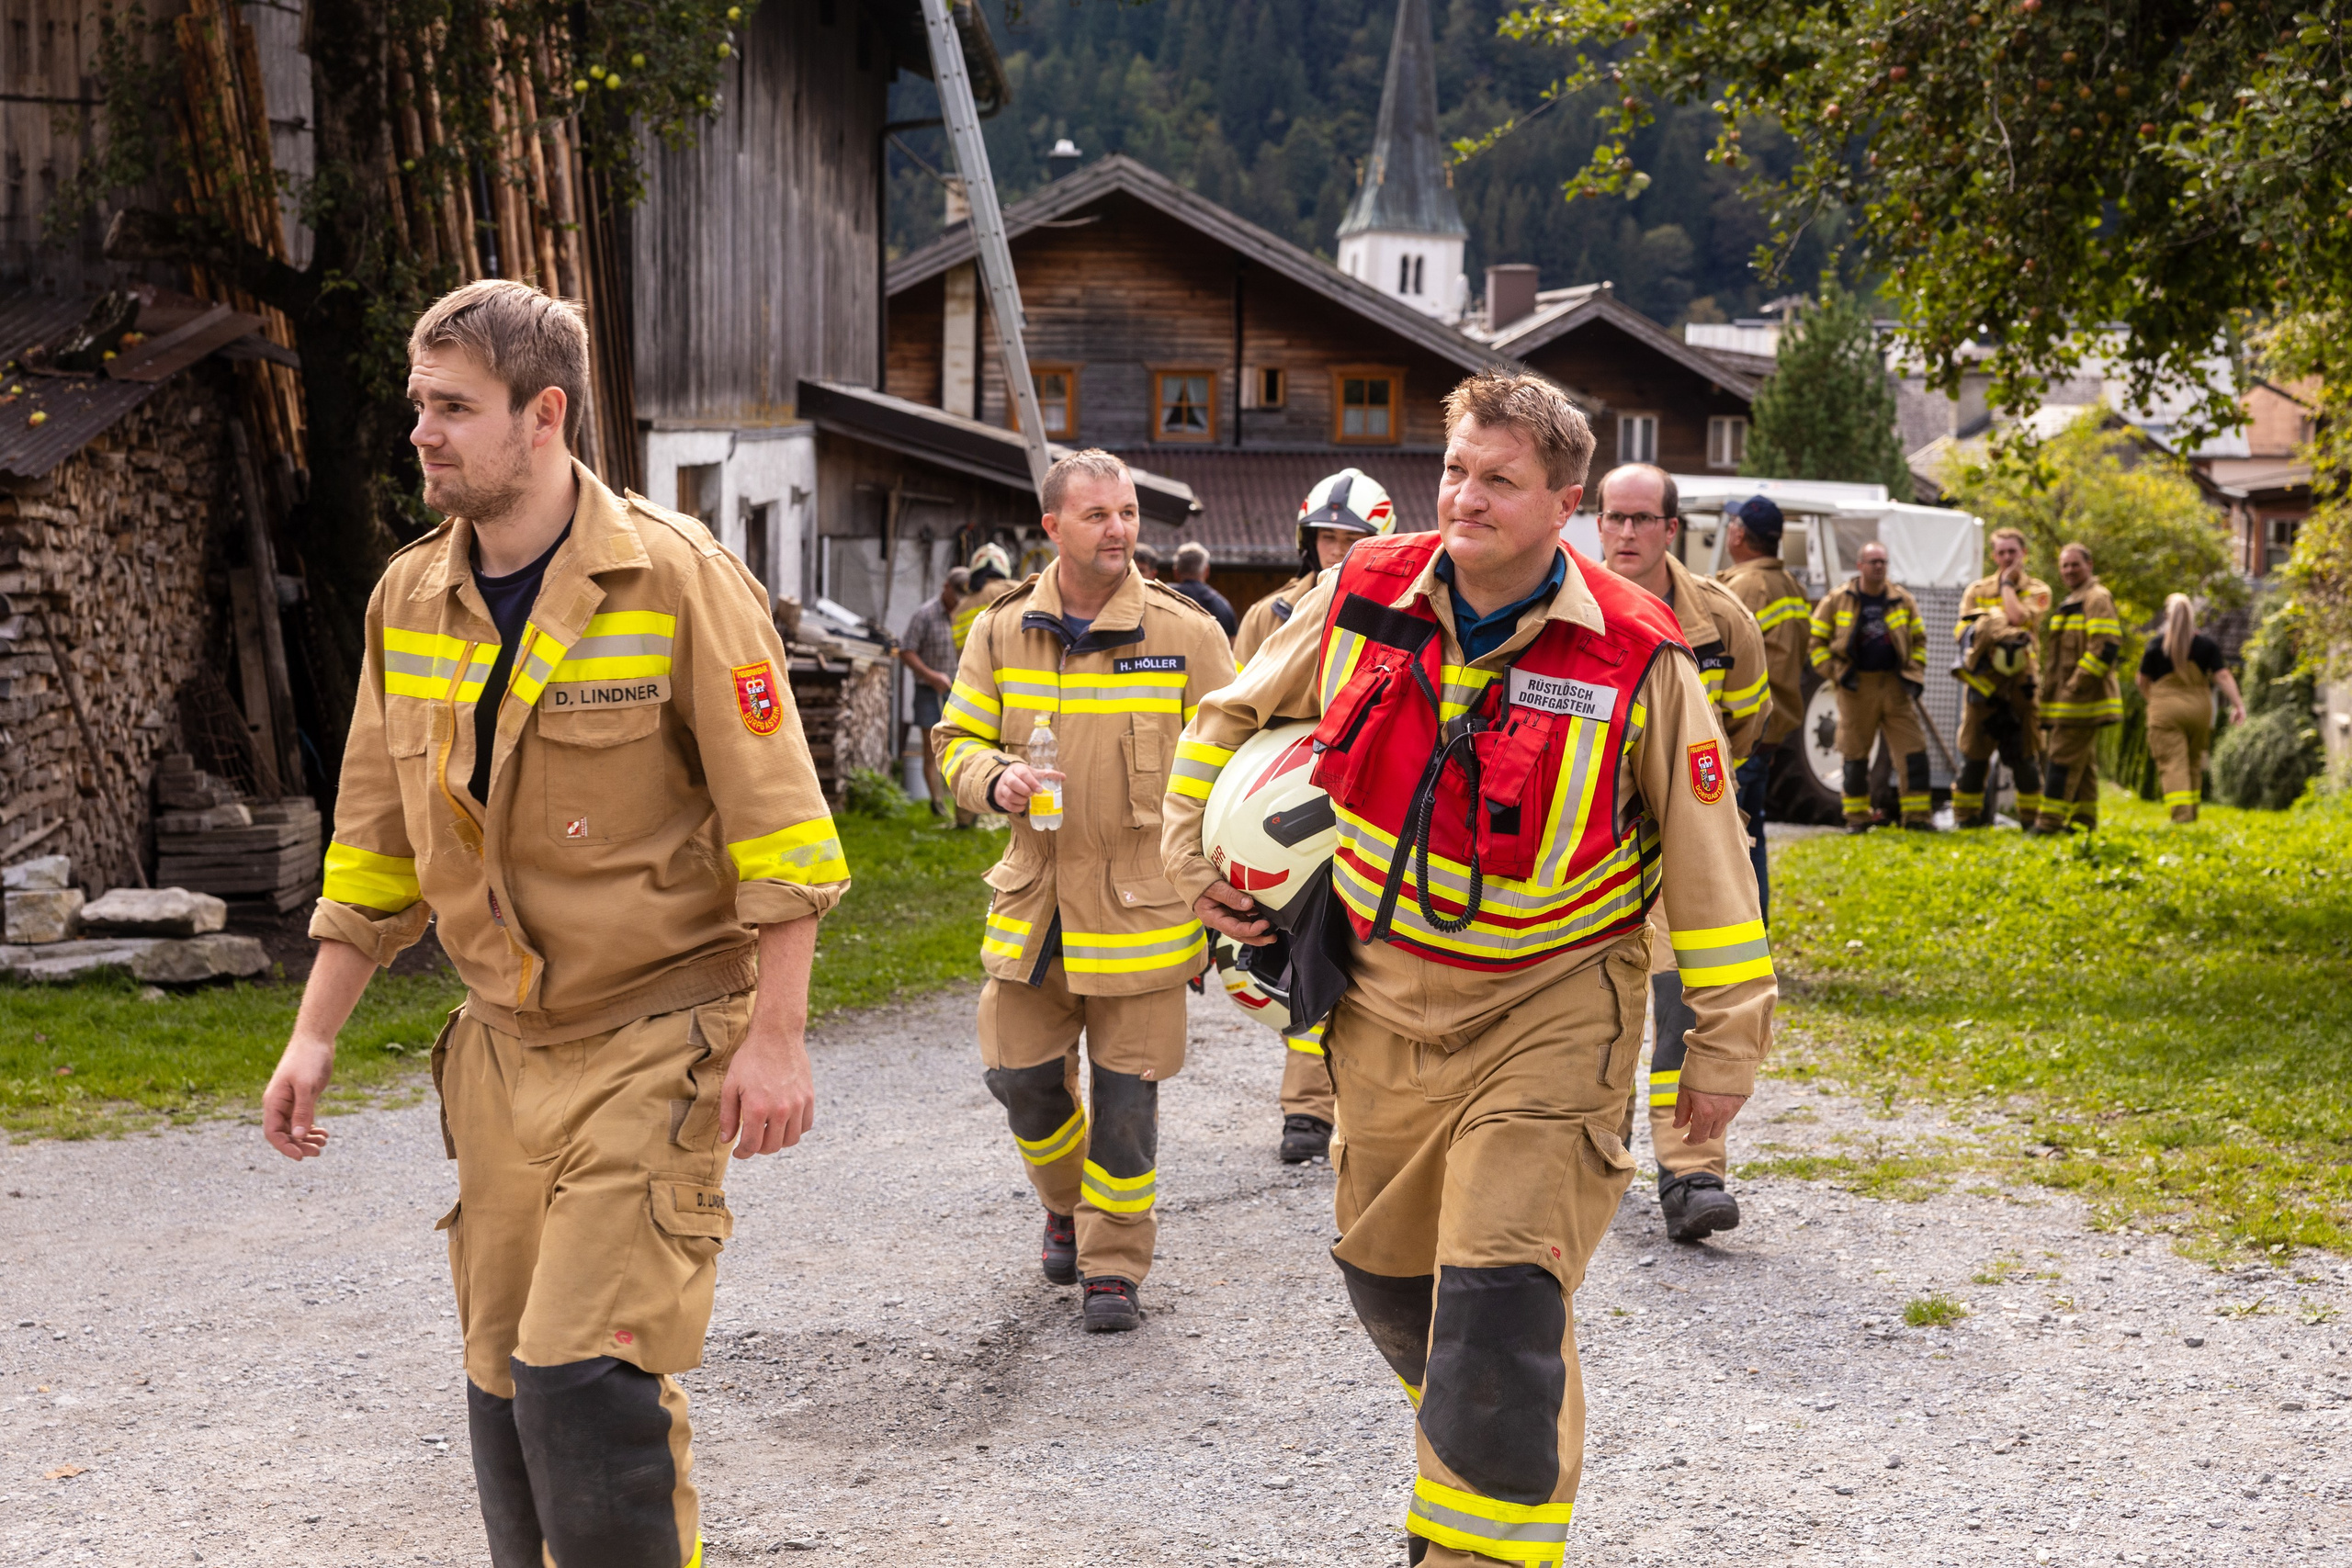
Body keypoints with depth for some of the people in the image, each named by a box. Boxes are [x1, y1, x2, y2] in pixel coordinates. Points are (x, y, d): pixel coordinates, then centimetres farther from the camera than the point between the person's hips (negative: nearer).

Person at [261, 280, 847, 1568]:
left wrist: (774, 1037, -14)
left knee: (586, 1382, -14)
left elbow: (775, 824, -11)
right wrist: (315, 1035, 11)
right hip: (501, 1047, 6)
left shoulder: (676, 578, -11)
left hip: (655, 1041, -6)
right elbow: (376, 843, 14)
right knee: (507, 1387, 10)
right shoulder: (411, 598, 7)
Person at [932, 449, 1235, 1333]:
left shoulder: (1186, 635, -5)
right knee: (1021, 1077, 7)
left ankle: (1115, 1265, 15)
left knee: (1126, 1094, 0)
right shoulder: (1003, 634, 2)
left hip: (1142, 904, -3)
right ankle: (1068, 1208, 37)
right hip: (1033, 902, 3)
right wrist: (995, 780, -12)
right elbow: (957, 741, 11)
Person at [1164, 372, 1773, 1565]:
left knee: (1500, 1297, -14)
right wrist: (1192, 851, 12)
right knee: (1385, 1268, 18)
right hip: (1384, 1001, 5)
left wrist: (1723, 1046, -4)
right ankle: (1482, 1436, 46)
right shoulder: (1365, 598, -5)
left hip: (1548, 1013, -5)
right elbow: (1231, 716, 14)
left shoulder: (1635, 660, -15)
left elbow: (1708, 860, -7)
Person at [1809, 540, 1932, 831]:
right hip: (1856, 687, -2)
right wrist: (1835, 674, -8)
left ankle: (1917, 815, 1)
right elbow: (1817, 642, 2)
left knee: (1913, 751, -4)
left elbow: (1918, 640, 17)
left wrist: (1915, 674, 4)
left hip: (1894, 685, 2)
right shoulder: (1837, 601, 0)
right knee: (1855, 755, 4)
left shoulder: (1902, 600, 7)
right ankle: (1857, 817, 13)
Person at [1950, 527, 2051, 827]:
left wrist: (2008, 583, -2)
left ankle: (2031, 819, 5)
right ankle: (1968, 819, 10)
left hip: (2019, 683, -2)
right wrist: (1984, 630, -13)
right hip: (1981, 681, 2)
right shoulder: (1977, 590, 14)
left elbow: (2018, 617, -14)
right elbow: (1960, 631, 6)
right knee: (1973, 754, 2)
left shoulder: (2036, 590, 6)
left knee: (2024, 754, -2)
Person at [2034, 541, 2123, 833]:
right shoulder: (2072, 602, 22)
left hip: (2081, 698, -10)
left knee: (2063, 758, -12)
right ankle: (2083, 819, 15)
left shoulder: (2097, 599, -11)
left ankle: (2050, 822, -13)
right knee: (2083, 761, 12)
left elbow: (2107, 645, -21)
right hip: (2069, 700, 10)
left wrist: (2077, 683, -22)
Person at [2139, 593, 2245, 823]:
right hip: (2199, 709, 3)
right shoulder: (2207, 645, 1)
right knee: (2194, 764, 17)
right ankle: (2191, 815, 23)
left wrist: (2150, 699, 26)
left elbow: (2143, 680, 7)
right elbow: (2222, 675, -7)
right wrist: (2238, 703, -7)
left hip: (2165, 711, -3)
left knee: (2172, 764, -8)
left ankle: (2180, 814, -23)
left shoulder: (2156, 646, -3)